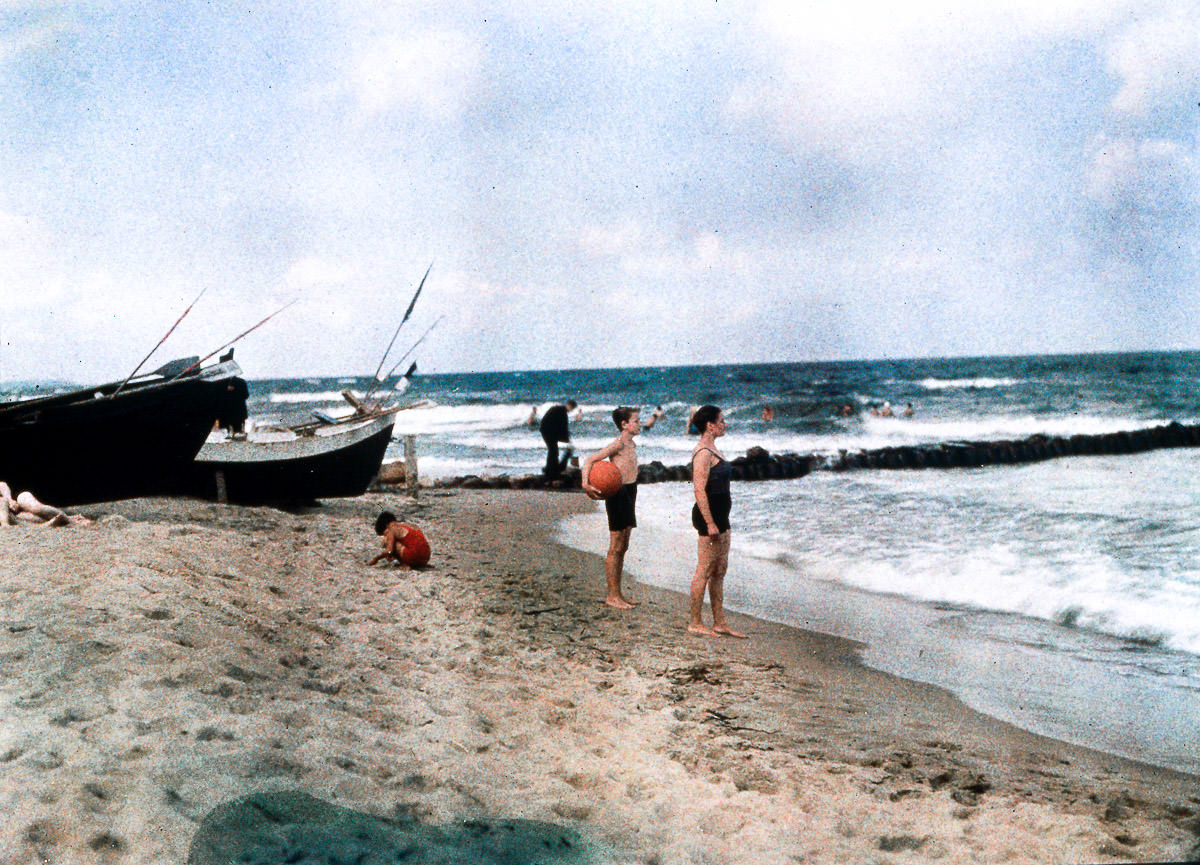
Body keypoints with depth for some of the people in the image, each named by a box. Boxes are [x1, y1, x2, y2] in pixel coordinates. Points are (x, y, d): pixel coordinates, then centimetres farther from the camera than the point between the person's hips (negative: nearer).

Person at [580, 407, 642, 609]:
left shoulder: (632, 444, 12)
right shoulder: (618, 443, -13)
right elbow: (590, 460, -18)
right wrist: (586, 484, -31)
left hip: (629, 494, 9)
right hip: (618, 496, -9)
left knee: (623, 547, 13)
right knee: (616, 548, -4)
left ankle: (617, 593, 20)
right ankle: (612, 595, 2)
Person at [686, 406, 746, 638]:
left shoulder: (712, 449, 15)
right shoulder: (703, 453, -16)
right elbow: (699, 490, -21)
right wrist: (710, 524, -22)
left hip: (719, 516, 10)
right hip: (709, 516, -10)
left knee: (720, 571, 12)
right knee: (705, 571, -3)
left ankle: (719, 622, 17)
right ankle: (695, 623, 6)